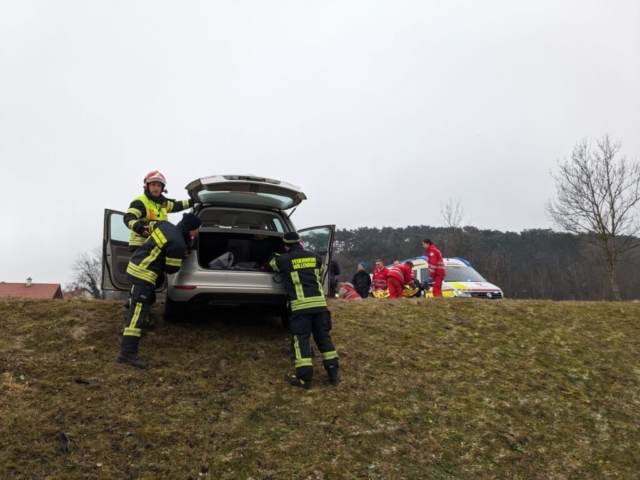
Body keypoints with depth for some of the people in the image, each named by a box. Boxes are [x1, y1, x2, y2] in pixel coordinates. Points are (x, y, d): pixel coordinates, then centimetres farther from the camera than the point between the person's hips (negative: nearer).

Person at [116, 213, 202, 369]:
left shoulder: (165, 225, 7)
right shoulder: (178, 243, -17)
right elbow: (171, 268, -9)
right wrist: (181, 255, 11)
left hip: (136, 266, 10)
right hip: (143, 273, -10)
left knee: (149, 299, 30)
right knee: (138, 312, -14)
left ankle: (129, 328, 46)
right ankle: (127, 353, -19)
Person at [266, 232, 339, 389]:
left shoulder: (284, 259, 4)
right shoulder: (316, 258, 13)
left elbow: (269, 264, 25)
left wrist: (276, 257, 46)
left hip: (300, 305, -4)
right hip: (319, 302, 4)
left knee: (301, 339, 2)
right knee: (323, 337, 13)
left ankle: (304, 378, 0)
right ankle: (333, 373, 14)